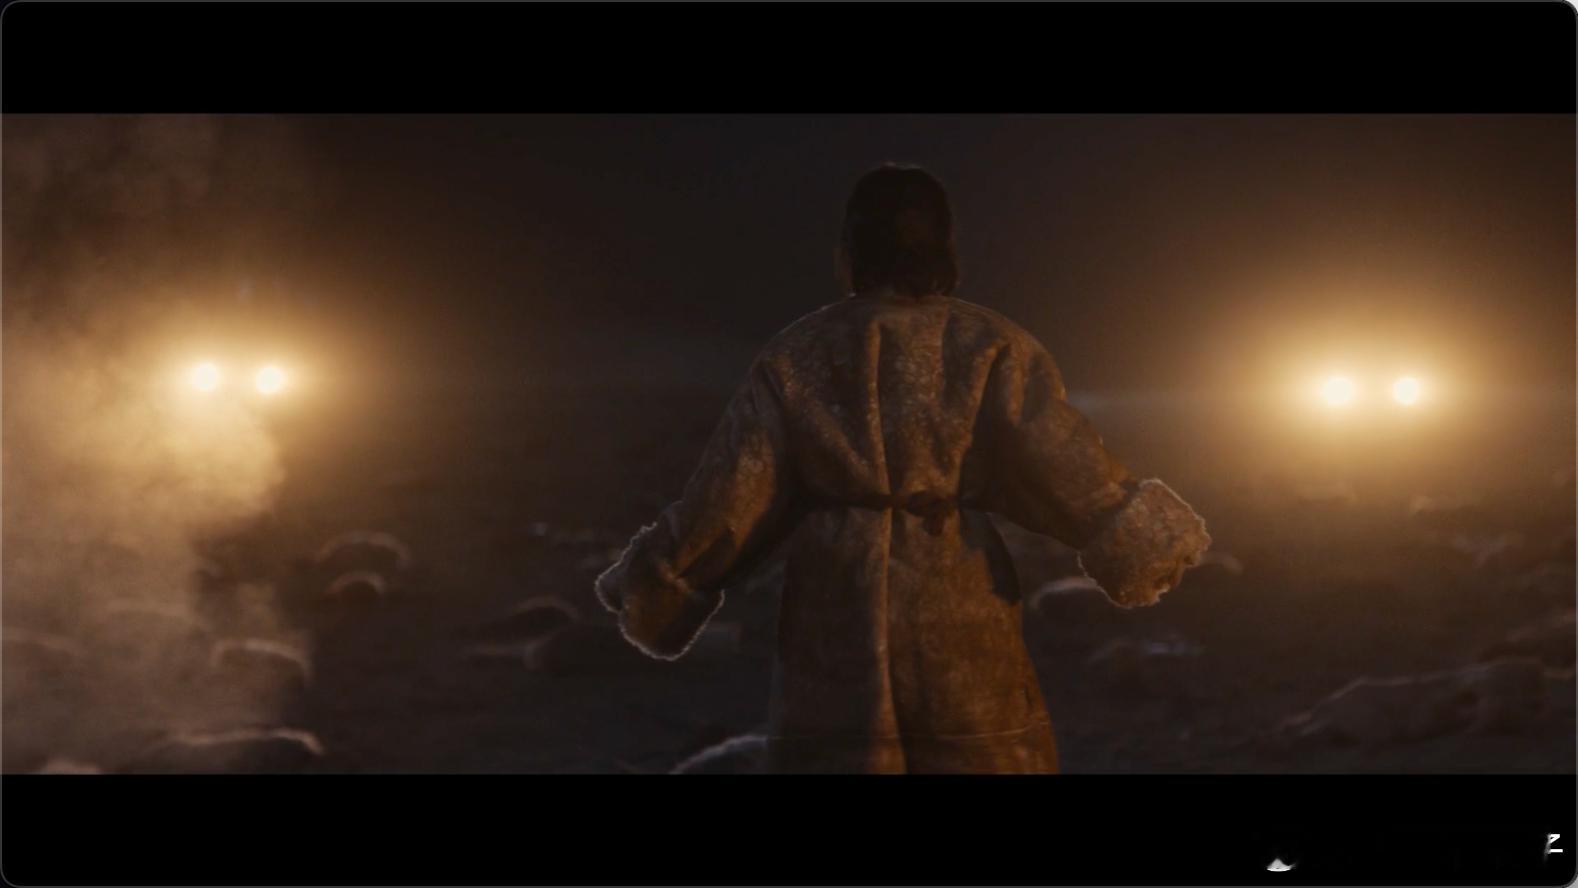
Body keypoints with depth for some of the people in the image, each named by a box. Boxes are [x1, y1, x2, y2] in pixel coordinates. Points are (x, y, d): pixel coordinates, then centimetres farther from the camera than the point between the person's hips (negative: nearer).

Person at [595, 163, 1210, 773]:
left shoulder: (794, 355, 3)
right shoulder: (992, 347, -1)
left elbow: (729, 498, 1)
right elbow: (1064, 471, -6)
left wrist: (650, 588, 12)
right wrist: (1152, 539, 9)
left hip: (837, 628, 1)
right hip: (961, 622, -1)